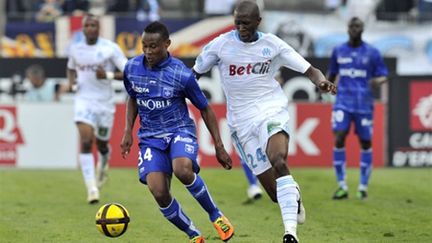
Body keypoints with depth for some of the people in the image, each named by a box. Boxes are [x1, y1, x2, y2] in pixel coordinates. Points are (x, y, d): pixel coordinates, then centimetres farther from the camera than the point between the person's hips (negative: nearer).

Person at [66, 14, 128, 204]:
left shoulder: (111, 48, -7)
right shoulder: (75, 49, 3)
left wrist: (108, 75, -23)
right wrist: (72, 80, 2)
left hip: (105, 102, -1)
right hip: (84, 100, 1)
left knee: (102, 144, 13)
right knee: (86, 141, -19)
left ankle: (103, 166, 51)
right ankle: (92, 188, -20)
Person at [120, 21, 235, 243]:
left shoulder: (182, 75, -14)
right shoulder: (131, 68, -3)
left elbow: (205, 109, -1)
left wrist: (219, 147, 0)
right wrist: (128, 131, 7)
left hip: (180, 130, -3)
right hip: (150, 137, 3)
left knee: (182, 170, -35)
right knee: (158, 192, -18)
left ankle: (215, 215, -9)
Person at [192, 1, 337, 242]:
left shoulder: (272, 44, -1)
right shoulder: (221, 44, -1)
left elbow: (309, 70, 0)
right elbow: (194, 74, 10)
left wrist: (321, 81, -21)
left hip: (272, 111, -1)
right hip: (241, 121, 2)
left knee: (278, 161, -32)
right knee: (274, 192, -3)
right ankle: (294, 195, 36)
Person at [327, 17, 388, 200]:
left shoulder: (372, 53, 1)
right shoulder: (338, 51, 7)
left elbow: (383, 76, 2)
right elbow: (332, 73, 20)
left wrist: (378, 80, -19)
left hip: (364, 104, -1)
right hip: (343, 103, 1)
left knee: (365, 143, 4)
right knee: (339, 140, -14)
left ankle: (363, 187, 16)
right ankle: (342, 186, -8)